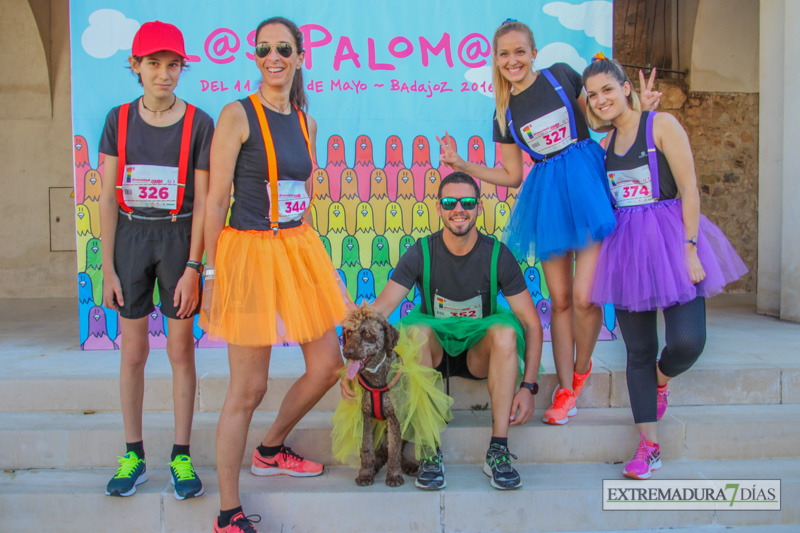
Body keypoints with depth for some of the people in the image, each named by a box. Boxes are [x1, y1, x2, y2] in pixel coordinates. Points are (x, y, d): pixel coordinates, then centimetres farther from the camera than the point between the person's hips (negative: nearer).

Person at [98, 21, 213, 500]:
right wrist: (108, 269, -1)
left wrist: (193, 268, -11)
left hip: (179, 237, -2)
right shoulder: (119, 119, 2)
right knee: (133, 353, 8)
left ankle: (182, 456, 17)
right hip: (131, 237, 2)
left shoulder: (198, 122, -4)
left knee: (181, 351, 4)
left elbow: (202, 202, -5)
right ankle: (134, 456, 22)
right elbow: (108, 199, 2)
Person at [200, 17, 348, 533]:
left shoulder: (306, 122, 12)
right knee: (248, 388, -2)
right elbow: (217, 198, -9)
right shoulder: (238, 114, -7)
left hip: (300, 249, 7)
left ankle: (272, 450, 37)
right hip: (250, 252, -7)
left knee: (327, 367, 12)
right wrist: (212, 271, -12)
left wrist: (309, 251, 14)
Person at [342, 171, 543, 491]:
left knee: (505, 331, -32)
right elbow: (379, 309, -17)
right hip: (435, 349, 0)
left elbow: (531, 323, -9)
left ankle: (498, 451, -27)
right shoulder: (421, 253, -10)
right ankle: (430, 452, -27)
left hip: (480, 351, 0)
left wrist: (528, 386, -20)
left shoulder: (497, 254, -9)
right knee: (416, 329, -34)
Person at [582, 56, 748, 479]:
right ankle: (648, 445, 13)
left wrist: (689, 248, -16)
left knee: (687, 341, -14)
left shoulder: (662, 125, -3)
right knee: (638, 350, 3)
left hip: (670, 238, -4)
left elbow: (688, 188, -10)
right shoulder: (606, 143, 13)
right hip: (625, 247, 4)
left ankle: (660, 380, 23)